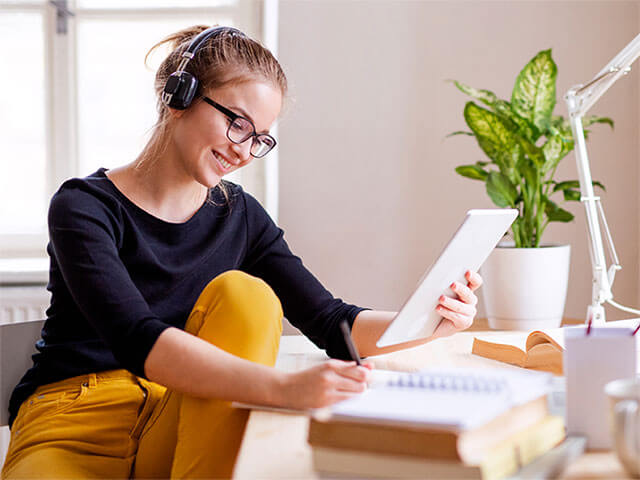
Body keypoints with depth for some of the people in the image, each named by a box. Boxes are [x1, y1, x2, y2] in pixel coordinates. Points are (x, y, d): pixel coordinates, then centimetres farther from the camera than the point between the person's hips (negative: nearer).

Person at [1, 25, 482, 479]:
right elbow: (136, 340, -27)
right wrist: (282, 387, -41)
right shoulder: (85, 208, -11)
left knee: (243, 292, -21)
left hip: (181, 427, 6)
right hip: (72, 434, -6)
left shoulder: (240, 216, 6)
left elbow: (331, 323, 2)